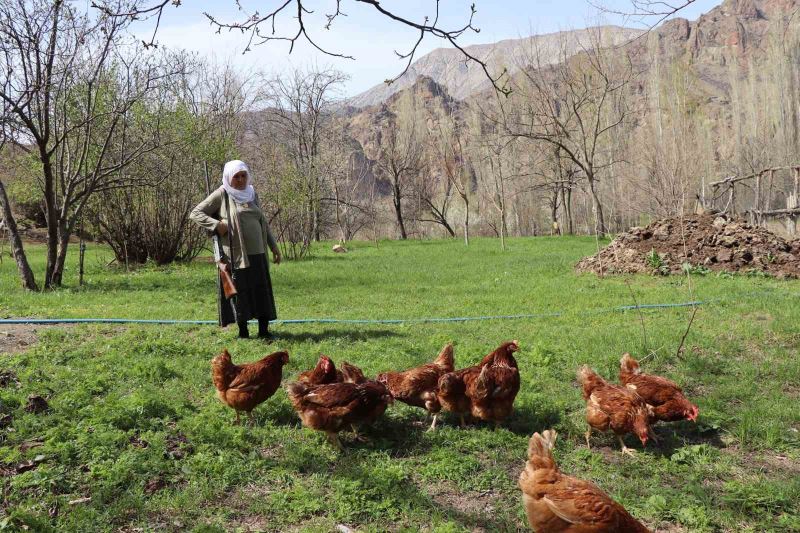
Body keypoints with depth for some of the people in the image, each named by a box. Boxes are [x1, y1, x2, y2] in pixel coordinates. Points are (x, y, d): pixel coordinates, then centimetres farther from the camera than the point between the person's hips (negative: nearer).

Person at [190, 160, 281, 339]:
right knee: (240, 291, 1)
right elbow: (195, 213, -1)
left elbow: (263, 222, 21)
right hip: (236, 254, -5)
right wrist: (216, 224, -15)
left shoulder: (252, 194, 14)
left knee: (263, 290, 3)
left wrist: (274, 246, 18)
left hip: (257, 253, 5)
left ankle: (264, 329, 11)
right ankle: (243, 331, 12)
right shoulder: (222, 195, -1)